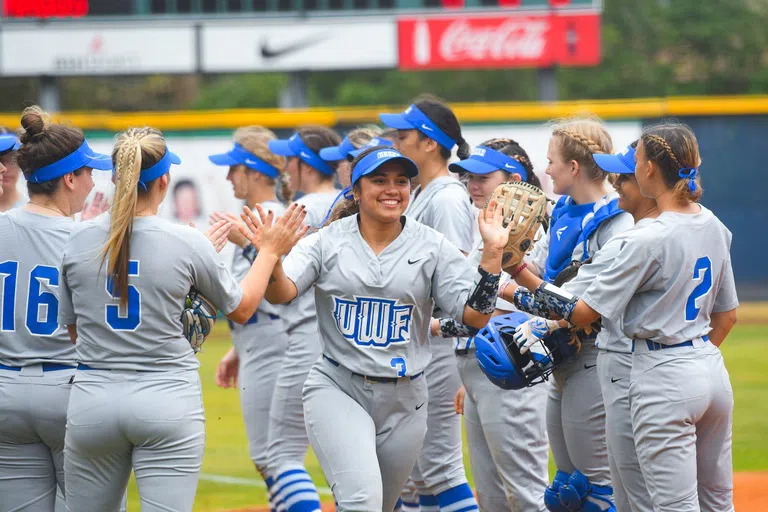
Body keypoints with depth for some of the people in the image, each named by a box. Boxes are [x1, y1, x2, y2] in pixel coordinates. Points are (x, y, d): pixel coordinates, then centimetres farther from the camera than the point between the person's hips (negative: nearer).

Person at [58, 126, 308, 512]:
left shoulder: (79, 240, 0)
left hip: (92, 400, 2)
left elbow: (72, 329, 11)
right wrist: (270, 251, 22)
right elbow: (242, 308, 8)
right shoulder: (187, 242, -7)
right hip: (167, 402, -2)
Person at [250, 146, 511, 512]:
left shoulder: (432, 247, 3)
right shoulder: (328, 242, 0)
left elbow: (475, 315, -3)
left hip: (403, 400, 3)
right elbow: (280, 292, -12)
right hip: (337, 389, -3)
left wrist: (492, 253, -15)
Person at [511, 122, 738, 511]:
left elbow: (585, 312, -14)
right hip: (713, 371, 8)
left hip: (665, 379, -8)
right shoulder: (714, 228, 7)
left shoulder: (649, 239, -17)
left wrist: (511, 291, -7)